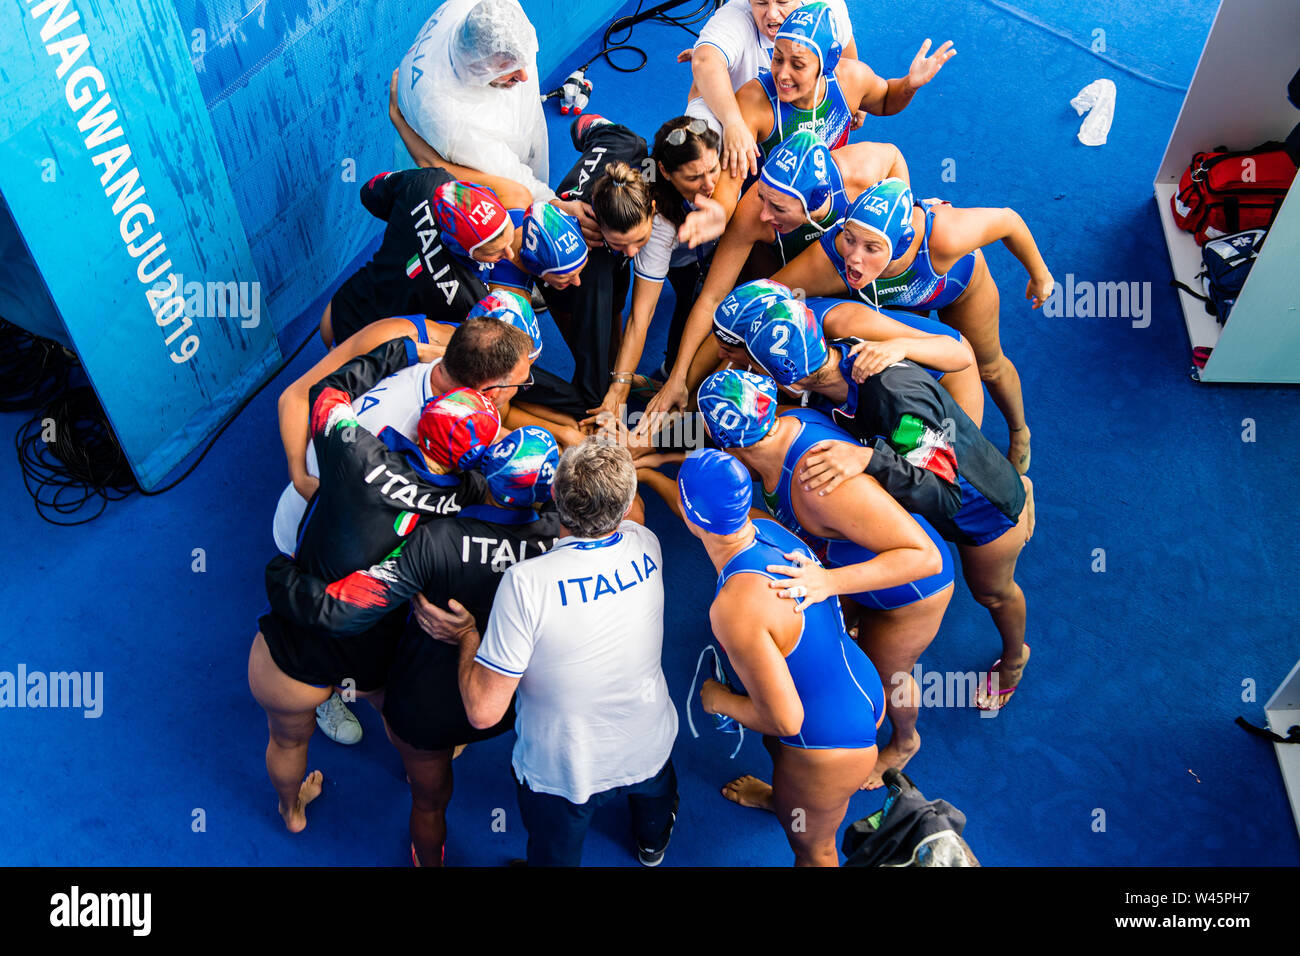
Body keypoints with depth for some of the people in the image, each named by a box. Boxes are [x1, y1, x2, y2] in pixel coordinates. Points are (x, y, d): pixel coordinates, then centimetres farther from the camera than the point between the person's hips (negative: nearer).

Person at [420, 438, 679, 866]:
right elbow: (631, 512, 8)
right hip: (651, 749, 4)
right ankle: (654, 842, 73)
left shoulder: (527, 582, -35)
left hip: (563, 773, -4)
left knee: (554, 854, 31)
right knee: (655, 788, 41)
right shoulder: (645, 546, -21)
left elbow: (484, 711, -28)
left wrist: (467, 636, -14)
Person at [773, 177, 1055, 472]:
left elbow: (1008, 220, -29)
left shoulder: (943, 236, -49)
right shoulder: (826, 262, -47)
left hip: (958, 279, -1)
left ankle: (1019, 431, 55)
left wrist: (1039, 275, -12)